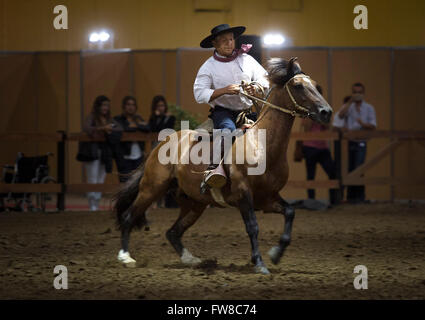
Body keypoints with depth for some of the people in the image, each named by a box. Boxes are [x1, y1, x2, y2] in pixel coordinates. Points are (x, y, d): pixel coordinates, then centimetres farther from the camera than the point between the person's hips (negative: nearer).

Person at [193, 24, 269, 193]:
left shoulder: (247, 59, 10)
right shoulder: (208, 67, 1)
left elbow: (264, 80, 10)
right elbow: (200, 94, -9)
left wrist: (257, 88, -15)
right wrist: (224, 90, -21)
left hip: (247, 110, 5)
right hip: (222, 111, -5)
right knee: (228, 129, -35)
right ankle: (213, 169, -50)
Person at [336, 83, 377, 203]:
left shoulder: (369, 108, 8)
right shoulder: (348, 106, 13)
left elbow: (373, 126, 1)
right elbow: (340, 115, -10)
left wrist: (363, 124, -20)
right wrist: (351, 101, -17)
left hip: (360, 142, -2)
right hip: (348, 142, 2)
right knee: (349, 170, 1)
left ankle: (359, 195, -5)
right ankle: (350, 196, 9)